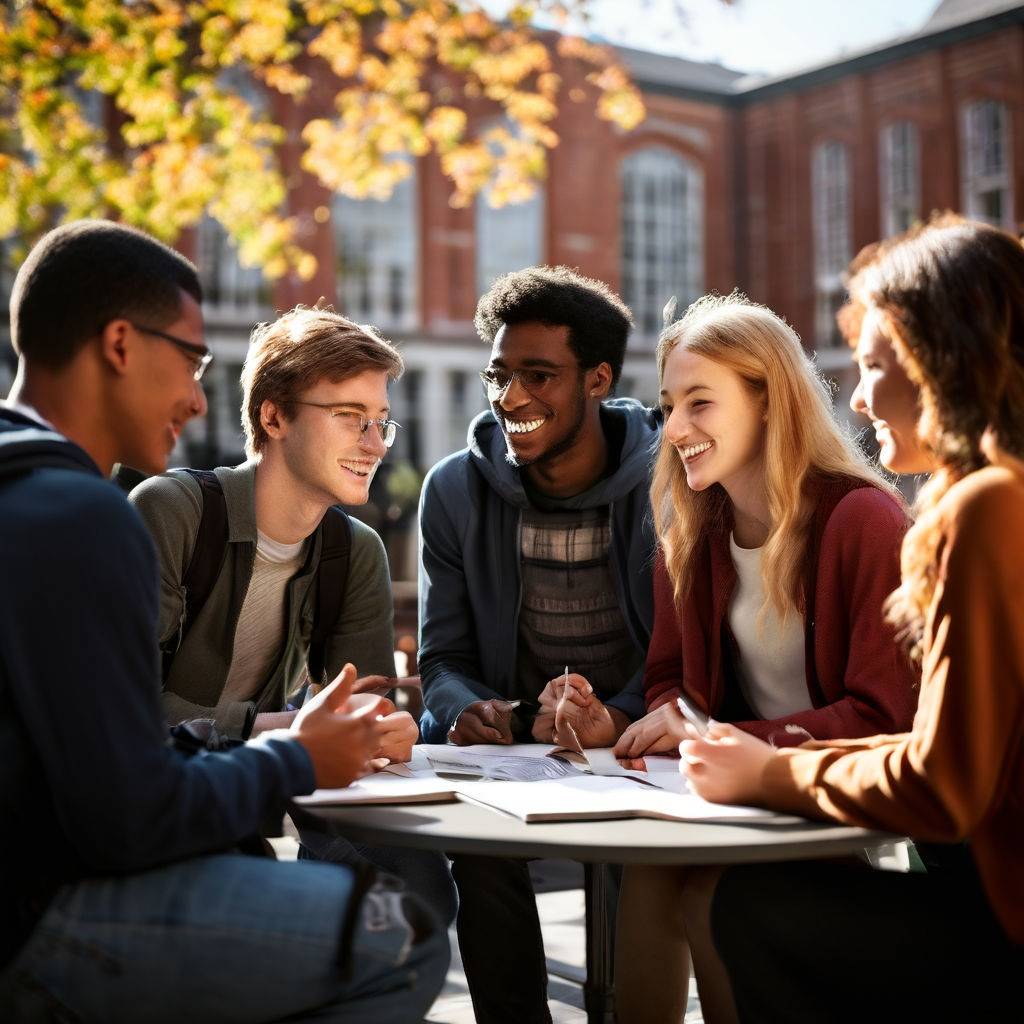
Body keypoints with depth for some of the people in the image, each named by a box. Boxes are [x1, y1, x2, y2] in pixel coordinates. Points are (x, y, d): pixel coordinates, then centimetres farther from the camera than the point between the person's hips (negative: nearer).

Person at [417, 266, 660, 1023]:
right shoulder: (456, 490, 0)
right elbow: (443, 656, 3)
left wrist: (619, 719, -30)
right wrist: (465, 710, -22)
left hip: (636, 742, -1)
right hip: (508, 740, 2)